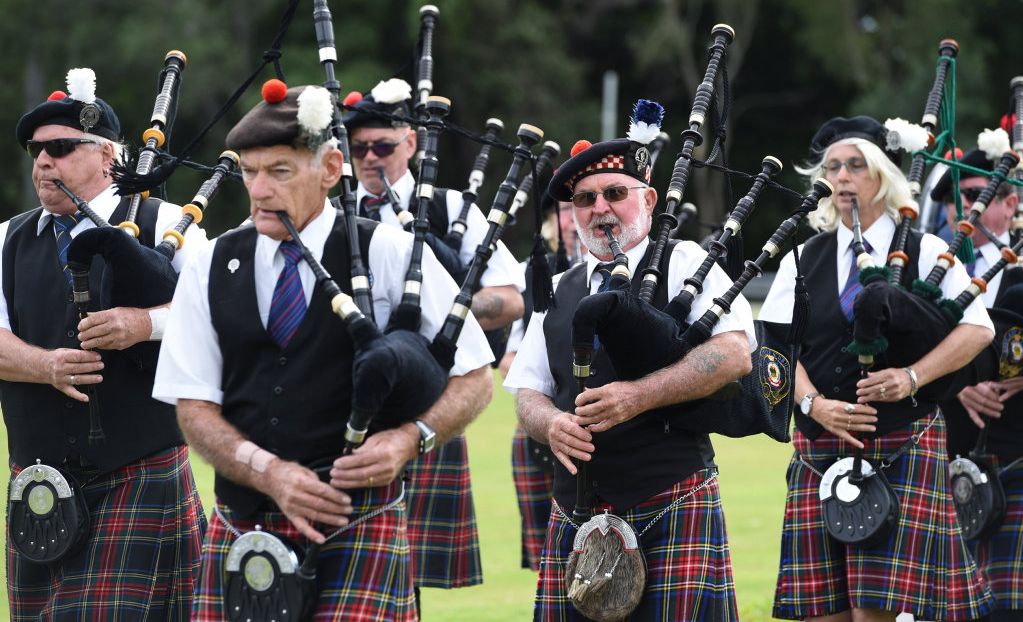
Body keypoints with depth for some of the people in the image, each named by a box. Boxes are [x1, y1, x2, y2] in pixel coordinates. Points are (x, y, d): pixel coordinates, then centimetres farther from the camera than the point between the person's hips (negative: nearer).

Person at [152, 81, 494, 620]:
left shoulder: (389, 255, 0)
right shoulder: (210, 270, 7)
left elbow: (473, 379, 2)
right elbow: (194, 408, 4)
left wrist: (409, 438, -16)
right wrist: (269, 472, -13)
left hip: (359, 531, -3)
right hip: (241, 529, 3)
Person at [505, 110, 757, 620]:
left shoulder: (684, 265, 2)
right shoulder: (559, 292, 16)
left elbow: (735, 353, -12)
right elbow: (527, 395, 16)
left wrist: (637, 397, -21)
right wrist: (552, 425, -9)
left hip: (673, 507, -4)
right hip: (576, 516, 4)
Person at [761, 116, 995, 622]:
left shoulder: (924, 252, 4)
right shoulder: (803, 260, 11)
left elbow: (977, 329, -6)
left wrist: (913, 377, -20)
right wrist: (814, 404, -14)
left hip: (902, 448, -3)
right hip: (820, 448, 3)